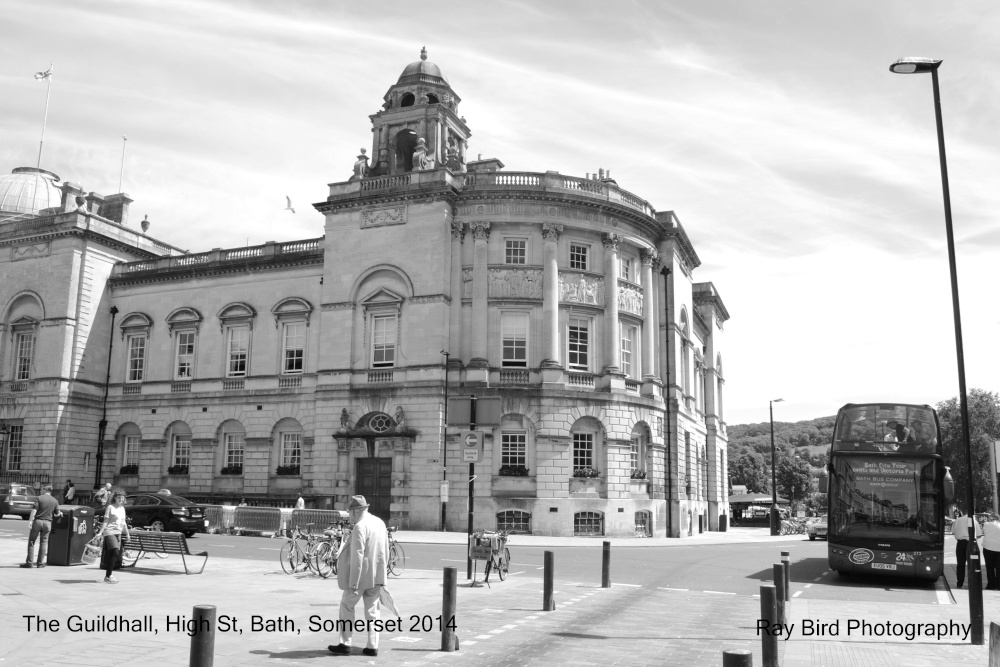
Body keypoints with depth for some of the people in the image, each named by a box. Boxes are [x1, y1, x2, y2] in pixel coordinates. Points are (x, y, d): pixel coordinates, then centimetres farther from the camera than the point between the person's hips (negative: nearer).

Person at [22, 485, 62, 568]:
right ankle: (40, 563, 8)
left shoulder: (39, 498, -3)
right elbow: (57, 514, 11)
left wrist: (30, 520, -14)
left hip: (38, 521, -3)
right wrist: (60, 513, 32)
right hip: (48, 523, 3)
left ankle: (29, 562, 5)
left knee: (31, 541, 6)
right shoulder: (54, 501, 6)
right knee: (43, 542, 9)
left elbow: (34, 510, -13)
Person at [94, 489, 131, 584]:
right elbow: (106, 521, -7)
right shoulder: (110, 507, -3)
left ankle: (108, 576, 12)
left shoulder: (122, 508, 16)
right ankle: (108, 576, -15)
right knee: (115, 552, -19)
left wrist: (127, 534, 28)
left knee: (115, 554, 3)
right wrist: (100, 533, -16)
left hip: (118, 533, 7)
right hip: (109, 532, -7)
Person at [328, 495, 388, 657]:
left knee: (347, 606, 8)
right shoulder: (380, 523, 7)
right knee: (372, 610, 12)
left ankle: (345, 644, 11)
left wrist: (353, 583, -18)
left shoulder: (360, 527, -17)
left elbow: (357, 557, -20)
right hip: (377, 575, 7)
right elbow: (386, 552, 13)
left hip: (361, 574, -7)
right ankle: (372, 646, 13)